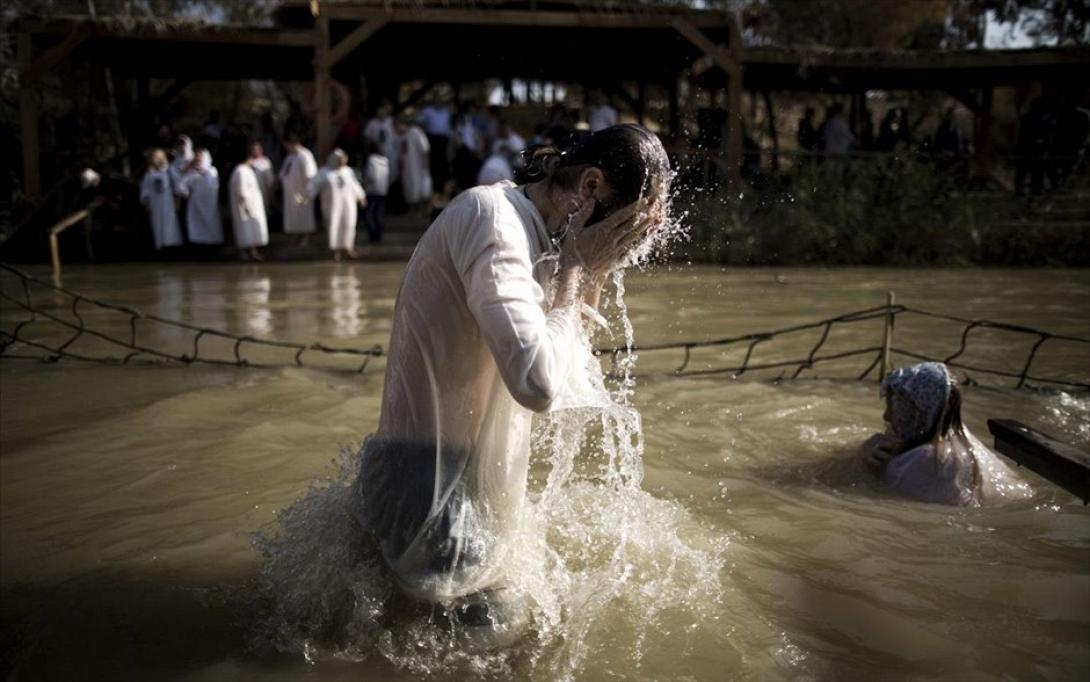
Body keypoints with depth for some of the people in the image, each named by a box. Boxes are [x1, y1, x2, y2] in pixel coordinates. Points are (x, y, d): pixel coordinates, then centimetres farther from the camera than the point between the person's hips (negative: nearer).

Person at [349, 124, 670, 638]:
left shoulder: (529, 231, 9)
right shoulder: (490, 213, -21)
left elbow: (558, 351, 16)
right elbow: (538, 382, -32)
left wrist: (596, 270, 2)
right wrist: (574, 269, -17)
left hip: (466, 487, 10)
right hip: (435, 496, -10)